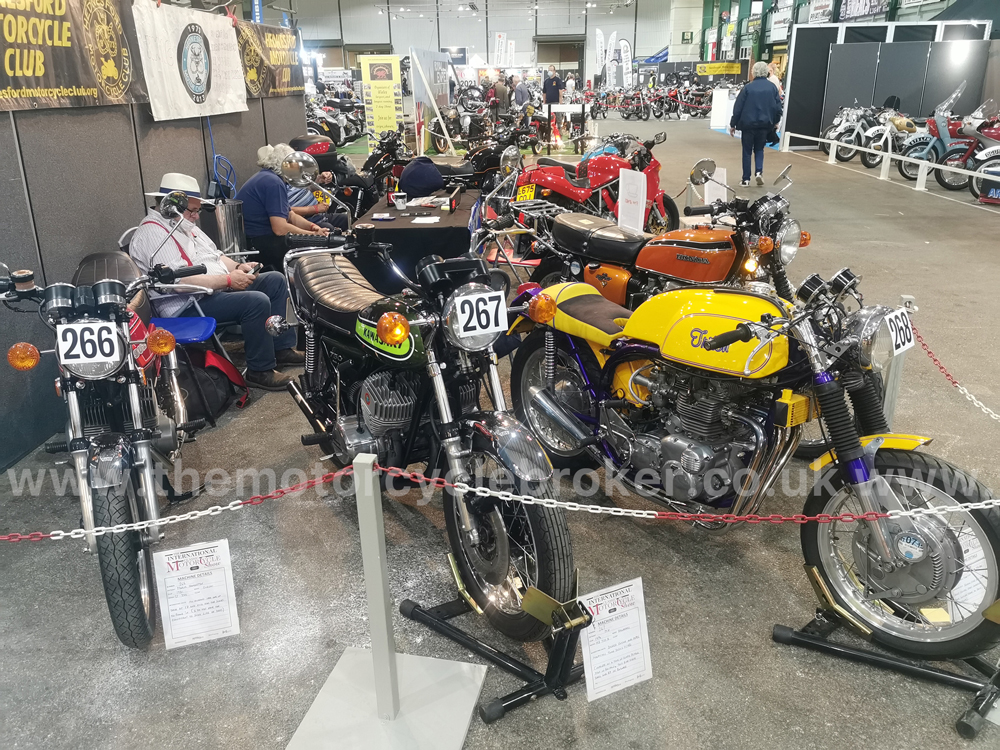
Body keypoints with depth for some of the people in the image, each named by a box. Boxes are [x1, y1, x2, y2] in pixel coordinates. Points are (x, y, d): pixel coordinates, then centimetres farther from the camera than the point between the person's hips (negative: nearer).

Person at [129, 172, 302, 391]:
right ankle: (260, 371, -16)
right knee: (257, 302, -29)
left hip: (217, 289, 11)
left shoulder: (184, 224, 16)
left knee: (275, 280, 8)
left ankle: (282, 348, 10)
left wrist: (237, 267, 1)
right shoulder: (152, 233, -16)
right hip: (188, 307, -11)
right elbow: (179, 281, -27)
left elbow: (215, 255, 22)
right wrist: (228, 280, -26)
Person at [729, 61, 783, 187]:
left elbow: (738, 107, -7)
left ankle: (746, 179, 6)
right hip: (764, 125, 2)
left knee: (747, 151, 7)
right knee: (759, 149, 18)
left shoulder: (748, 87, -8)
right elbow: (778, 107, 4)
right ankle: (759, 171, -3)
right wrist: (775, 122, 19)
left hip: (748, 124, -2)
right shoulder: (772, 87, 0)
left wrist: (733, 124, 1)